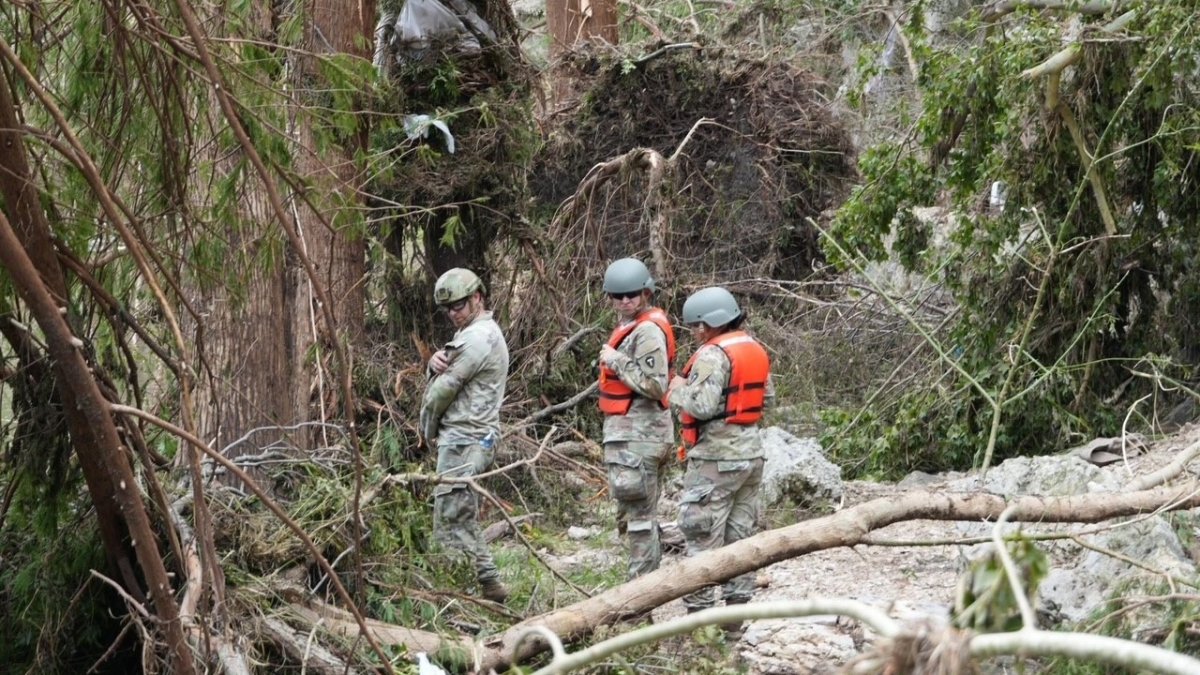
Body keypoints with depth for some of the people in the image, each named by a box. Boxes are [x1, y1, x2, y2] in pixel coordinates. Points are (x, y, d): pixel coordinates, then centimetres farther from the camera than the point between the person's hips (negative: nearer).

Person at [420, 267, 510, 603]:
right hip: (474, 438, 11)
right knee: (464, 519, 15)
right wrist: (435, 361, -9)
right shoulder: (484, 332, 19)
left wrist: (427, 427, 5)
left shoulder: (477, 338, -15)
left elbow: (444, 388, -12)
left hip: (463, 440, -11)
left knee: (450, 521, -11)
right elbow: (441, 375, 16)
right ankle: (488, 583, 17)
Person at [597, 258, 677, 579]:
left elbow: (654, 385, -24)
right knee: (634, 508, 18)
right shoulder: (630, 326, 17)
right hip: (629, 431, 11)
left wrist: (617, 361, -20)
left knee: (638, 510, -8)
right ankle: (649, 574, 27)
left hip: (638, 432, -11)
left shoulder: (648, 332, -16)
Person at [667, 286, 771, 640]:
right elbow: (766, 395, 19)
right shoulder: (757, 350, 11)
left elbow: (702, 404, -25)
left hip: (716, 457, -9)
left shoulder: (714, 355, -17)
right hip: (751, 451, 9)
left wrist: (678, 388, -8)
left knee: (704, 538, -3)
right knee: (740, 535, 12)